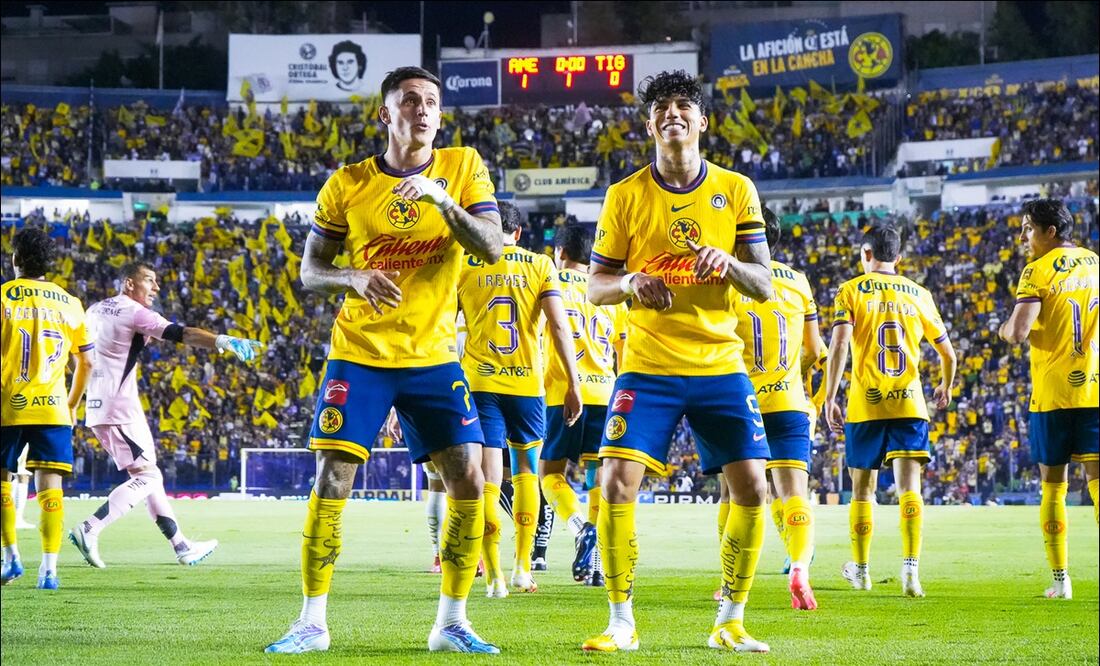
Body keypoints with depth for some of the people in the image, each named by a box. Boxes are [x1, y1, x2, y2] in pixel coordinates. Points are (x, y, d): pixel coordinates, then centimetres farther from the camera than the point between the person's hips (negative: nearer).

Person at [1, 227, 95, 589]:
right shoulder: (69, 303, 9)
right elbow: (86, 361, 13)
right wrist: (72, 404, 25)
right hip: (53, 409, 2)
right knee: (50, 485, 0)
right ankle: (49, 569, -9)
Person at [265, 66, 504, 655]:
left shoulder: (463, 167, 1)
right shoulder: (348, 183, 0)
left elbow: (492, 248, -10)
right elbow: (310, 271, 3)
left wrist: (442, 199, -24)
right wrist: (355, 279, -18)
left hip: (433, 356, 1)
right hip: (360, 356, -1)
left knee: (468, 482, -6)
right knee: (331, 482, -8)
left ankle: (452, 623, 8)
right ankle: (311, 623, 1)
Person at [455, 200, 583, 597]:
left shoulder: (464, 268, 5)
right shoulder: (540, 266, 4)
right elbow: (558, 325, -4)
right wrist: (573, 382, -2)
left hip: (479, 383, -1)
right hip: (527, 383, 1)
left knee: (488, 480, -4)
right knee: (526, 471, 18)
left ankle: (494, 577, -13)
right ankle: (522, 568, 17)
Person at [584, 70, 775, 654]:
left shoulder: (736, 190, 4)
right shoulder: (625, 195, 2)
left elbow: (764, 285, 2)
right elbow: (595, 287, 5)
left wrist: (729, 263, -19)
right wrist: (629, 282, -18)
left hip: (720, 365, 1)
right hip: (647, 366, -1)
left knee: (750, 486, -5)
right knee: (616, 482, -14)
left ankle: (730, 623, 10)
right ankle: (621, 623, -1)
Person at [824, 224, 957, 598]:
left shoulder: (852, 291, 2)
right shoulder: (918, 294, 10)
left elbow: (839, 344, -12)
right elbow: (948, 354, 15)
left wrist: (830, 398, -10)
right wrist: (946, 388, 34)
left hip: (865, 404, -1)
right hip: (910, 404, 1)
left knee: (862, 489, 12)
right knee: (908, 486, -6)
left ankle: (861, 569, 24)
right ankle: (910, 567, -24)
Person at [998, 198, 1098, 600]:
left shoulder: (1038, 271, -8)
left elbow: (1018, 333, -17)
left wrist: (1006, 329, 4)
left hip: (1053, 392, -4)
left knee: (1053, 484, 5)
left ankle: (1060, 579, 5)